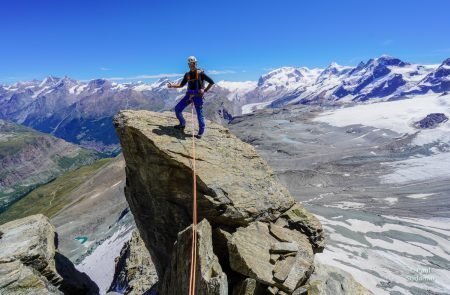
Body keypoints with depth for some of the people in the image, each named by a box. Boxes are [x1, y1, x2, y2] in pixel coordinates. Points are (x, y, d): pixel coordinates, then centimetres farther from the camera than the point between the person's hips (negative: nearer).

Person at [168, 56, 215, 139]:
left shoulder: (200, 73, -6)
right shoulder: (187, 74, 8)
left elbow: (211, 82, -3)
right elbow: (181, 85, 17)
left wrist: (205, 90, -7)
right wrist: (172, 85, 7)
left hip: (198, 96, -5)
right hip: (189, 95, 5)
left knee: (199, 114, -2)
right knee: (177, 108, 3)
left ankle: (201, 132, 10)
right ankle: (182, 124, 23)